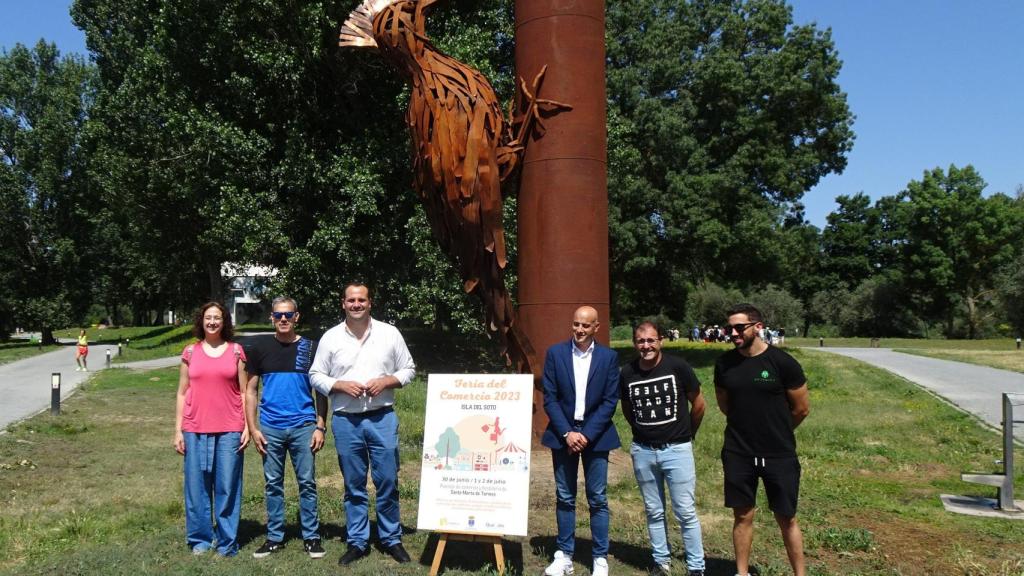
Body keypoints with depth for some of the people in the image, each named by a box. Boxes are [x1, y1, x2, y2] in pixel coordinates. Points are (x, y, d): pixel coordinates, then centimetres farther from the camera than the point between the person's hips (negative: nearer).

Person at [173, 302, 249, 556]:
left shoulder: (236, 351, 5)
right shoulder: (190, 352, 7)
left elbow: (244, 392, 5)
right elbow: (182, 393, 9)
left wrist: (248, 427, -1)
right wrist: (178, 430, 4)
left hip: (229, 430, -1)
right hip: (195, 430, 1)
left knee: (227, 487, 3)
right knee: (196, 487, 7)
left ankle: (227, 543, 13)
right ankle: (200, 539, 21)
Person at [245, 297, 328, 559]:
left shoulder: (310, 348, 1)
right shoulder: (260, 347, 3)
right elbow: (251, 391, 5)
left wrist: (321, 427, -3)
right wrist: (253, 428, -2)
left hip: (303, 426, -1)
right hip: (270, 428, 1)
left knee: (307, 483, 4)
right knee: (273, 484, 9)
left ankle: (311, 537, 15)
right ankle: (275, 537, 21)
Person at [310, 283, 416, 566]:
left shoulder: (389, 333, 2)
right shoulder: (330, 337, 2)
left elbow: (408, 369, 7)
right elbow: (316, 376, 5)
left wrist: (386, 381, -11)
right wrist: (341, 385, -11)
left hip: (382, 418, 0)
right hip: (346, 422, 1)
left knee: (388, 483, 4)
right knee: (354, 486, 10)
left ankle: (392, 539, 19)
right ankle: (357, 542, 22)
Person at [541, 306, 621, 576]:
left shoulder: (609, 357, -1)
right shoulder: (555, 353, -1)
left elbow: (610, 401, -3)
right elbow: (549, 398, -3)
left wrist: (587, 434, -12)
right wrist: (567, 433, -12)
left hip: (595, 435, 0)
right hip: (563, 434, 1)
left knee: (598, 499, 4)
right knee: (564, 498, 8)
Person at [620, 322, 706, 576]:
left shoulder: (677, 366, -11)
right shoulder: (627, 373, -3)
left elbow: (698, 404, 1)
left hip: (676, 449, -3)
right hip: (643, 451, 3)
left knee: (686, 512, 1)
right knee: (654, 512, 14)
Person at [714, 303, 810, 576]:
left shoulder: (783, 363, -12)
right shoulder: (724, 364, -3)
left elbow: (801, 408, -2)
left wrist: (776, 432, 10)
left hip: (779, 456, -2)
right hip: (738, 454, 3)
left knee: (786, 519, 9)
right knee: (742, 516, 12)